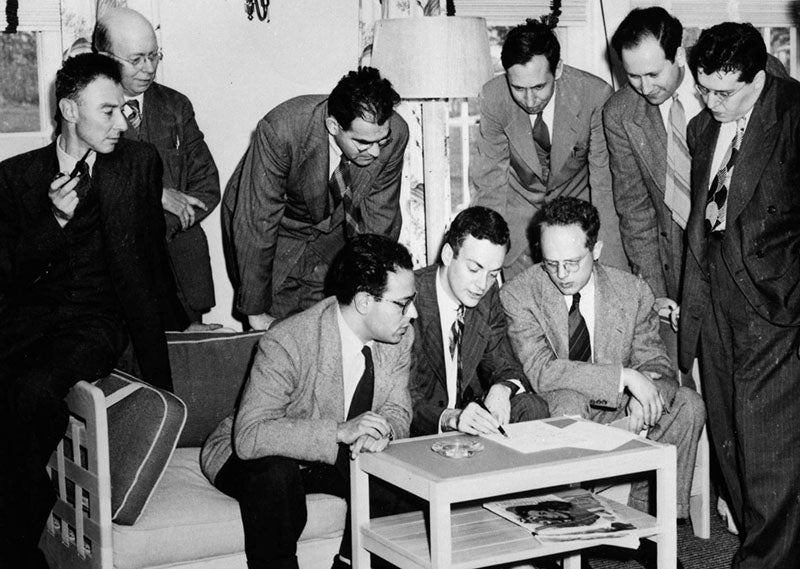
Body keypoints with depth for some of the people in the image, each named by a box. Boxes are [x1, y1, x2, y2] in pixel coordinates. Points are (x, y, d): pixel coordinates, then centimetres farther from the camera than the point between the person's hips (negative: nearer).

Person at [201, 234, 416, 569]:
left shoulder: (399, 336, -11)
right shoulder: (287, 343, -30)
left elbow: (397, 411, 0)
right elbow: (249, 436, -36)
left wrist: (381, 430, -26)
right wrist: (341, 431, -44)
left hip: (339, 455, 6)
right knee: (275, 473, -37)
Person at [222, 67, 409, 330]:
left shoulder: (395, 133, -24)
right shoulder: (280, 130, -35)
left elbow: (379, 220, -10)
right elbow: (256, 223, -28)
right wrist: (256, 312, -23)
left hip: (333, 232, 3)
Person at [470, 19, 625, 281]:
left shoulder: (594, 94, -23)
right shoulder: (493, 97, -18)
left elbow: (605, 181, -16)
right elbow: (489, 180, -7)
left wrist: (612, 267, -18)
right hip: (520, 208, 1)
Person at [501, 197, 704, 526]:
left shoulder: (632, 292, -3)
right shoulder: (518, 295, -13)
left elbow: (658, 366, -1)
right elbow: (540, 372, -25)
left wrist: (643, 398, -26)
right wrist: (624, 376, -29)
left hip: (617, 414, 4)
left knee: (688, 405, -17)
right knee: (569, 401, -35)